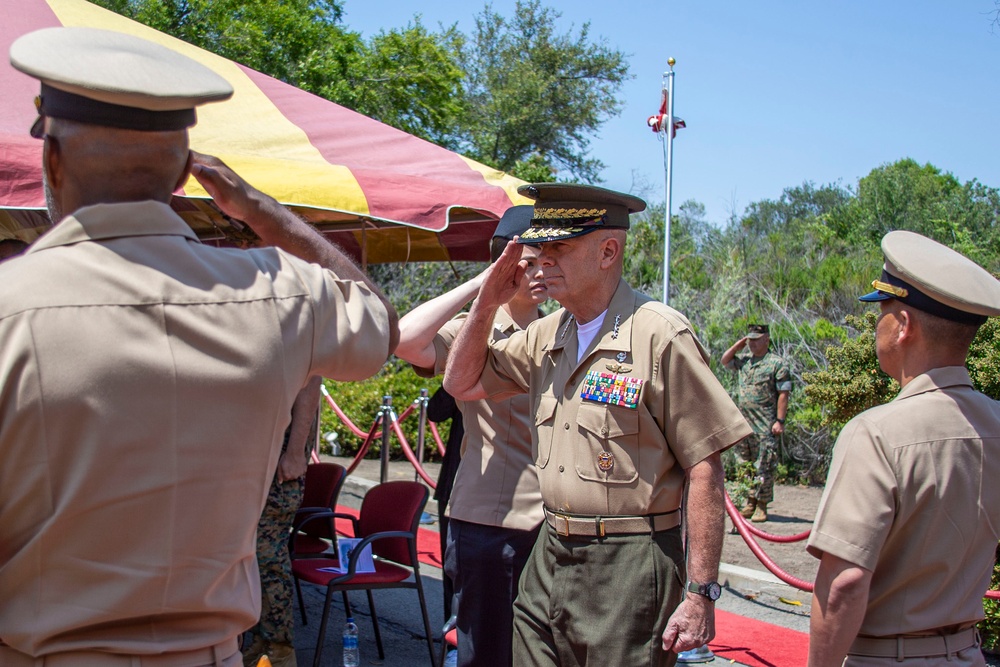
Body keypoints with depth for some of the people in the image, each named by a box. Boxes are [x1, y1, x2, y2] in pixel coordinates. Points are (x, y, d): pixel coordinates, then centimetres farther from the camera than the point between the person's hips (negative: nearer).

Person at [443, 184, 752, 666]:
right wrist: (486, 303, 4)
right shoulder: (546, 336, 8)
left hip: (627, 567, -6)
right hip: (549, 556, 7)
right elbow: (464, 384, 18)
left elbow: (704, 470, -14)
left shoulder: (660, 335, -14)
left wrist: (700, 593, -16)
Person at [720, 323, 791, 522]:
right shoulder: (744, 361, 12)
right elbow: (724, 360, 25)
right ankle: (750, 502, 19)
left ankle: (762, 506, 2)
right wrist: (738, 345, 11)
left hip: (766, 426, -7)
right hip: (744, 423, 7)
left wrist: (780, 421, -15)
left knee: (764, 467, -2)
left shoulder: (777, 363, -5)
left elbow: (783, 394, -9)